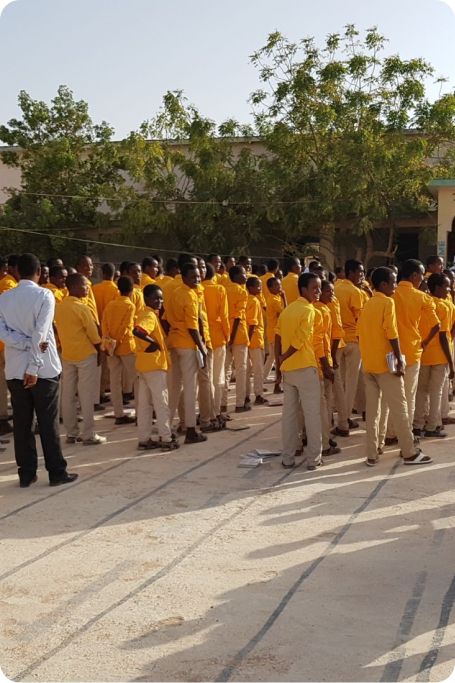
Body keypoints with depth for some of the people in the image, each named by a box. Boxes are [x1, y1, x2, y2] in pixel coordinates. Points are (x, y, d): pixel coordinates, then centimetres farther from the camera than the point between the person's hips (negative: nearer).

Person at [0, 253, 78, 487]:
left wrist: (26, 344, -12)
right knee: (48, 422, 2)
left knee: (22, 423, 8)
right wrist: (34, 367, -16)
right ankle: (57, 472, 7)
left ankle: (26, 474, 13)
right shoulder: (44, 295, -8)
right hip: (43, 368, -4)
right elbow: (40, 333, -16)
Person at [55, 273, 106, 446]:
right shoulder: (81, 307, -15)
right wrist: (99, 352, 1)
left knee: (68, 395, 9)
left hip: (67, 355, 6)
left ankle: (71, 433, 14)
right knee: (86, 395, -2)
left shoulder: (59, 307, 5)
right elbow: (93, 333, -12)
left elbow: (60, 331, 11)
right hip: (85, 354, -6)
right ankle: (89, 435, 1)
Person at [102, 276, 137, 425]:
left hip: (111, 347, 6)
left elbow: (103, 325, 2)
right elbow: (125, 327, -16)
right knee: (136, 379, 4)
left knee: (115, 381, 6)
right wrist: (117, 343, -12)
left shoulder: (109, 305, 9)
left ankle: (119, 414, 7)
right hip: (126, 346, -5)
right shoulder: (130, 305, -8)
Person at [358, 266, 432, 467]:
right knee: (399, 407, 1)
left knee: (372, 409, 8)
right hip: (385, 363, -7)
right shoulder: (388, 302, -10)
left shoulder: (367, 305, 12)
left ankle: (372, 455, 9)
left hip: (368, 364, 7)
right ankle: (410, 453, 7)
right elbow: (391, 333, -17)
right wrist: (399, 359, -13)